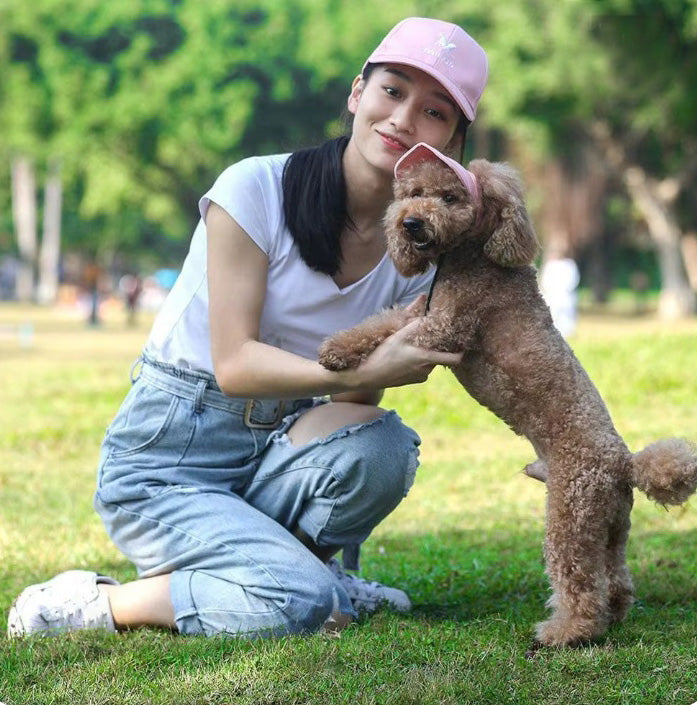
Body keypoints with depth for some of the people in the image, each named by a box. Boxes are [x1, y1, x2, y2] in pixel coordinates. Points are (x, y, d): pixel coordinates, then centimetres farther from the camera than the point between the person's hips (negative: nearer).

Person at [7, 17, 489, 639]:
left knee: (383, 445, -27)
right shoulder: (257, 190, -16)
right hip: (168, 462, -5)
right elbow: (235, 363, -20)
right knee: (303, 605, -27)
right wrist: (362, 372, -34)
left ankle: (286, 562, 0)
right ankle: (97, 603, -6)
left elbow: (358, 396, -3)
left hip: (275, 450, 5)